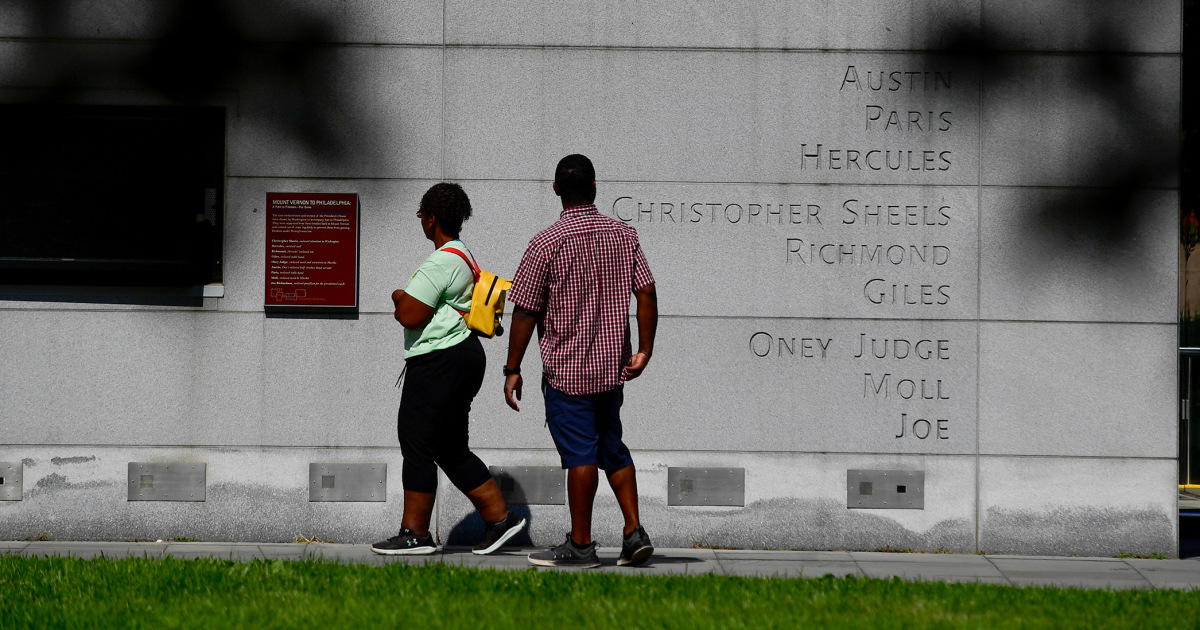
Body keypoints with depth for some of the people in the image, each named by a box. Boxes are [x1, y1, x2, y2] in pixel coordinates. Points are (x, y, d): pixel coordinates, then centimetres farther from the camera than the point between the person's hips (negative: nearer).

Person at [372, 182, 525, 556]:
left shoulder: (440, 263, -17)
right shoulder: (464, 257, 17)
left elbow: (410, 317, -20)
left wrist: (399, 298, 0)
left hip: (439, 361, -11)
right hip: (463, 353, 11)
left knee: (416, 444, -5)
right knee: (452, 450, 14)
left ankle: (415, 534, -3)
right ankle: (499, 518, 12)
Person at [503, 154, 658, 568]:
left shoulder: (547, 243, -11)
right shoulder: (624, 235, 3)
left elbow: (525, 312, -9)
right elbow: (646, 293, 0)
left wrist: (513, 370, -3)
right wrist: (644, 350, 5)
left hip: (567, 368, -5)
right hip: (613, 366, 5)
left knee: (580, 454, -2)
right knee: (612, 448, 16)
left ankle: (580, 545, 2)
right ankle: (634, 531, 9)